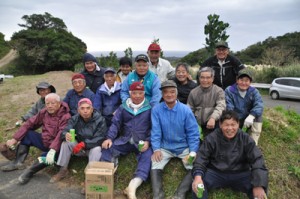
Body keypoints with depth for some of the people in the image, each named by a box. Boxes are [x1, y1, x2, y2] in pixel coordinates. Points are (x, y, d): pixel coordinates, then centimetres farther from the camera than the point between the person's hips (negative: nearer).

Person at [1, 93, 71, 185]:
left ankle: (30, 171, -17)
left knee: (49, 157, -36)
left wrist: (52, 150, -46)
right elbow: (29, 124, -1)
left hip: (56, 146, -7)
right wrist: (15, 139, -6)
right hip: (44, 140, 7)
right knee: (27, 134, -4)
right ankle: (18, 162, -5)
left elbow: (61, 135, -33)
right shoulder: (44, 112, 0)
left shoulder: (65, 117, -21)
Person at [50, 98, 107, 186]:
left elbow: (100, 139, -24)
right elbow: (65, 130, -19)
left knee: (97, 149, -35)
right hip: (80, 147, 4)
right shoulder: (75, 119, -7)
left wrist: (84, 144, -34)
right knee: (66, 142, -19)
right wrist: (66, 135, -45)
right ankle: (63, 170, -7)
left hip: (93, 148, -4)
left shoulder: (100, 120, -20)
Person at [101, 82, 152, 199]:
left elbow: (153, 127, 2)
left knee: (147, 157, -31)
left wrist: (147, 141, -14)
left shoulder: (150, 108, 4)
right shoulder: (123, 107, 12)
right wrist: (110, 138, -11)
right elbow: (115, 123, 6)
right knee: (107, 149, -20)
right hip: (125, 140, 3)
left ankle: (132, 186, -43)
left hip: (142, 142, -3)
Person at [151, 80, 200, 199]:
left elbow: (193, 133, -7)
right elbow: (155, 132, -7)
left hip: (184, 147, 0)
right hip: (165, 147, 1)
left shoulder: (185, 110, -9)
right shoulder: (156, 110, -8)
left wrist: (193, 152, -17)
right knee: (155, 166, -22)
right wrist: (156, 149, -19)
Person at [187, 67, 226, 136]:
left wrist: (213, 118, -34)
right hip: (197, 125, 3)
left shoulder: (219, 91, 1)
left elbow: (220, 106, -15)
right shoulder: (193, 92, 12)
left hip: (213, 125, -3)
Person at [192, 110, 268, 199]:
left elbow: (257, 160, -9)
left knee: (257, 183, -25)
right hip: (215, 173, -1)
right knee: (198, 185, -28)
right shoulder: (212, 138, -6)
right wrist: (198, 176, -30)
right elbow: (201, 157, -9)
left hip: (240, 175, 2)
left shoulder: (246, 139, -3)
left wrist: (259, 186, -23)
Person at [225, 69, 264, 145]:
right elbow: (229, 108, -21)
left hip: (248, 120, 2)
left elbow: (259, 105, -22)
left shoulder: (254, 91, -4)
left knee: (258, 117, -25)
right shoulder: (229, 90, -10)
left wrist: (251, 116, -44)